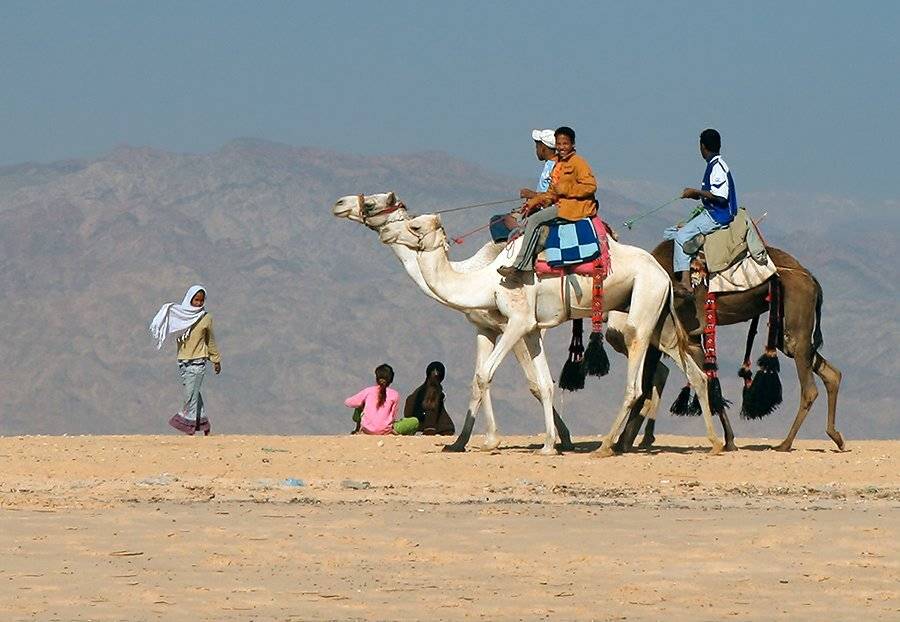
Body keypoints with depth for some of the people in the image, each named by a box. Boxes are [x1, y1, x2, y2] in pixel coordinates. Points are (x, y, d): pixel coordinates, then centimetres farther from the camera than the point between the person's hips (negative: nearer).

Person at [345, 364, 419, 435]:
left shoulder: (368, 391, 0)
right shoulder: (394, 395, -2)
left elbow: (347, 402, 11)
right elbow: (392, 416, 4)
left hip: (367, 430, 2)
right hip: (385, 431, -2)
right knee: (415, 422, 4)